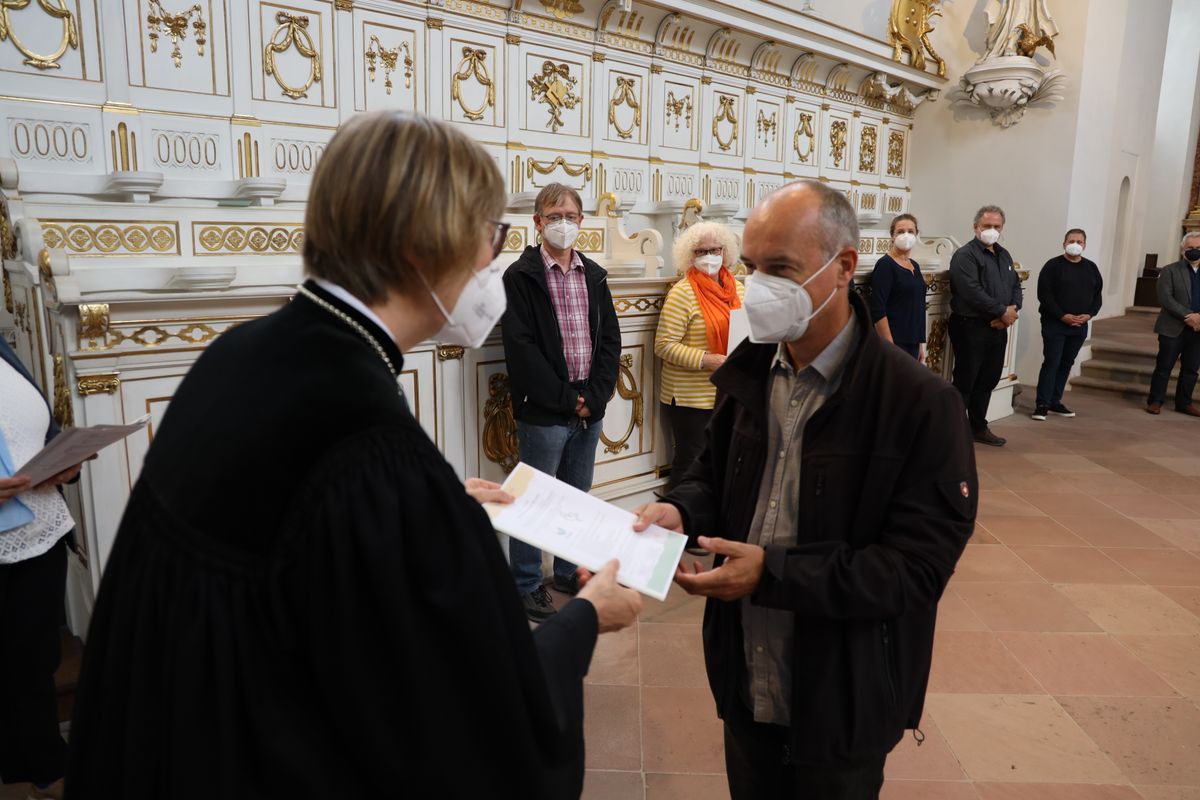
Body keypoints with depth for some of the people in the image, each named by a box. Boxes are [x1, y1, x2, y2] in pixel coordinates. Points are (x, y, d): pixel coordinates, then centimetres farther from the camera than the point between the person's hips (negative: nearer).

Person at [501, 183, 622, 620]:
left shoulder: (594, 275, 10)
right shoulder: (520, 276, -6)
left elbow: (610, 341, 7)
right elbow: (521, 349, -13)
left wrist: (594, 397, -5)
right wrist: (566, 399, -14)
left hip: (590, 410, 5)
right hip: (543, 412, -5)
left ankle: (569, 571, 33)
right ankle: (527, 585, 19)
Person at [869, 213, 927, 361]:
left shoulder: (915, 266, 14)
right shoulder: (885, 265, -10)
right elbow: (877, 311, -17)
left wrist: (921, 343, 16)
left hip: (913, 344, 8)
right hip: (893, 344, -7)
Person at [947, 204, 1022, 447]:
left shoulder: (1004, 255, 17)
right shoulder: (965, 255, -10)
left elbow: (1016, 285, 17)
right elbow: (972, 292, -21)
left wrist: (1012, 310, -4)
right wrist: (1002, 312, -16)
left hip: (998, 328, 8)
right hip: (970, 327, -8)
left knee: (988, 381, 15)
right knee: (965, 382, -3)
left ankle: (979, 427, 26)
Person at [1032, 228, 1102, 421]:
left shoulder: (1091, 268, 11)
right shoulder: (1053, 265, -6)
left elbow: (1098, 294, 12)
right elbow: (1044, 294, -13)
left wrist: (1089, 314, -5)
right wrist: (1062, 316, -18)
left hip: (1080, 325, 5)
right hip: (1054, 323, -5)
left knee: (1066, 364, 9)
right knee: (1051, 363, -8)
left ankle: (1055, 402, 17)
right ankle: (1042, 404, -6)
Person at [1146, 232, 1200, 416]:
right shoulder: (1170, 270, 0)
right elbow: (1165, 298, -11)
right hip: (1173, 328, -4)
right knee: (1164, 366, 0)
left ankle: (1184, 403, 18)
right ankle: (1155, 401, 9)